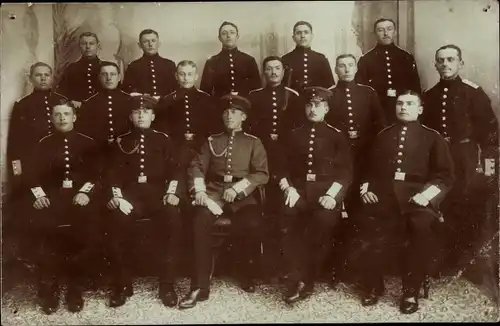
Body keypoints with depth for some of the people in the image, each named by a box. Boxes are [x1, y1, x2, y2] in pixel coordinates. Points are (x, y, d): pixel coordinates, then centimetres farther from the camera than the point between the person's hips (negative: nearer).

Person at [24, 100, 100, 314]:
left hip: (80, 195, -1)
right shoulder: (44, 144, 14)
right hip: (52, 196, 1)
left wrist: (84, 192, -13)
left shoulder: (87, 143, 11)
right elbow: (35, 174, 9)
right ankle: (49, 287, -11)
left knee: (85, 225, -29)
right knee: (35, 224, -28)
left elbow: (95, 173, 5)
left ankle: (75, 287, -10)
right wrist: (39, 195, -10)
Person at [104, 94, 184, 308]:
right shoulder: (121, 142, 17)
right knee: (116, 220, -31)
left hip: (157, 192, 0)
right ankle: (121, 284, -14)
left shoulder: (163, 140, 16)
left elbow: (174, 170, 8)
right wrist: (115, 195, -12)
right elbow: (113, 172, 8)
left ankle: (167, 284, -19)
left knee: (172, 219, -32)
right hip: (130, 192, 1)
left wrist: (173, 192, -11)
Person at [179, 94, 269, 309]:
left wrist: (237, 188, -13)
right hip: (214, 191, 2)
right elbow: (197, 166, 9)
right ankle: (200, 286, -25)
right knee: (200, 219, -31)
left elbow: (262, 174, 1)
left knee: (253, 223, -32)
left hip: (242, 194, -1)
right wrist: (199, 190, -10)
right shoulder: (212, 141, 18)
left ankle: (249, 275, -4)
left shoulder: (254, 143, 12)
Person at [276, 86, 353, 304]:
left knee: (324, 220, -28)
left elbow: (345, 171, 4)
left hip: (326, 189, -2)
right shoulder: (295, 135, 15)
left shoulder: (337, 136, 10)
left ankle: (307, 279, -12)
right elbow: (284, 167, 12)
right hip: (299, 188, 2)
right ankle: (297, 278, -16)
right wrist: (289, 189, -7)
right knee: (287, 217, -26)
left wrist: (331, 194, -12)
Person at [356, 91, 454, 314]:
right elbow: (369, 168, 22)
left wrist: (428, 194, -10)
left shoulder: (432, 137, 14)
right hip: (383, 192, 2)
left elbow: (445, 175, 7)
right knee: (369, 223, -27)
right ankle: (373, 285, -3)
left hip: (416, 194, -2)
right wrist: (366, 187, 3)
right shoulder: (383, 135, 22)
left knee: (423, 227, -33)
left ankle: (411, 290, -13)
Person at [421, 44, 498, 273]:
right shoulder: (429, 96, 8)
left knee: (470, 208, 0)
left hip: (467, 160, -4)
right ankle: (448, 258, 25)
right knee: (444, 208, 9)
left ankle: (468, 260, 16)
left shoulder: (473, 92, -5)